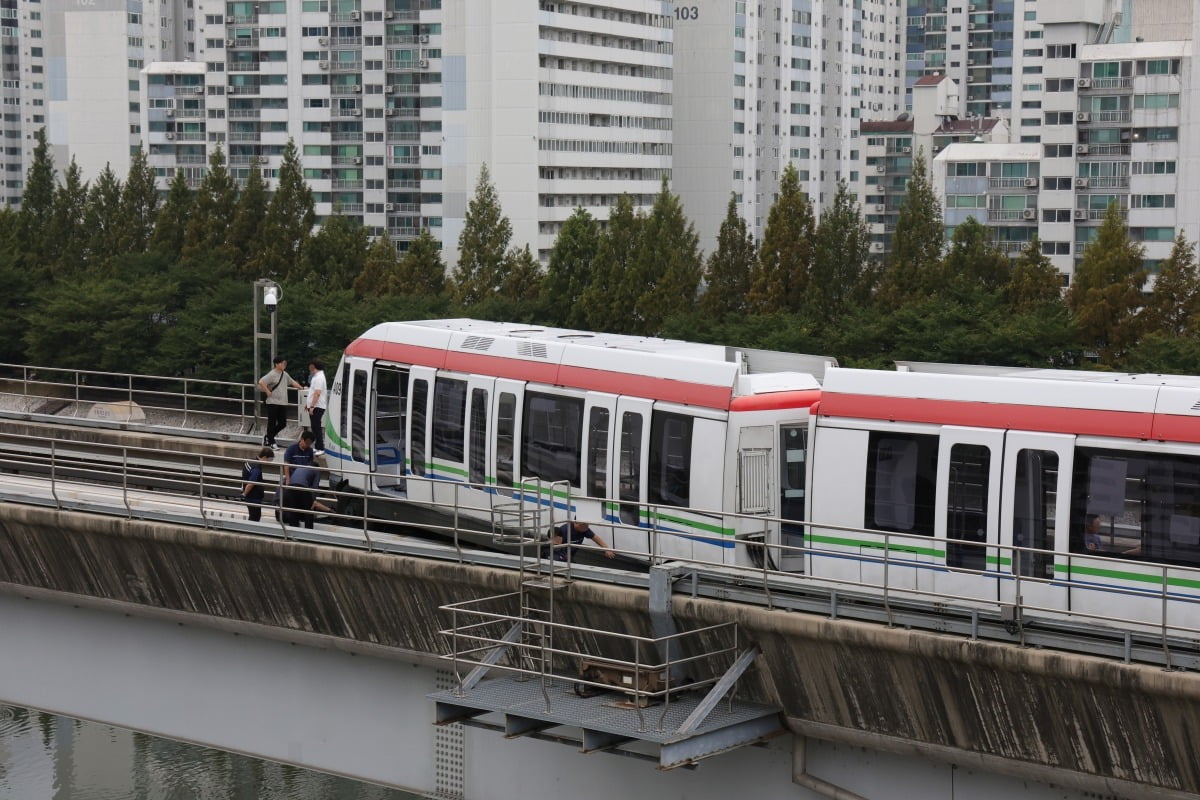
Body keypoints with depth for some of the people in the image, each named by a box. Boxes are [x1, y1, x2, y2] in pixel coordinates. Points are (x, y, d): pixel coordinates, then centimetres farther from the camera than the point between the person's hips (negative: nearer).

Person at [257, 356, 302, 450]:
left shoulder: (285, 374, 13)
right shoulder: (272, 374, -11)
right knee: (272, 423, -1)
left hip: (283, 403, 7)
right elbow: (261, 382, -20)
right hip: (273, 403, -7)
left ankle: (268, 438, 23)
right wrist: (267, 392, -17)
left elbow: (292, 382, 27)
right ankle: (272, 442, 7)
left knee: (282, 423, 6)